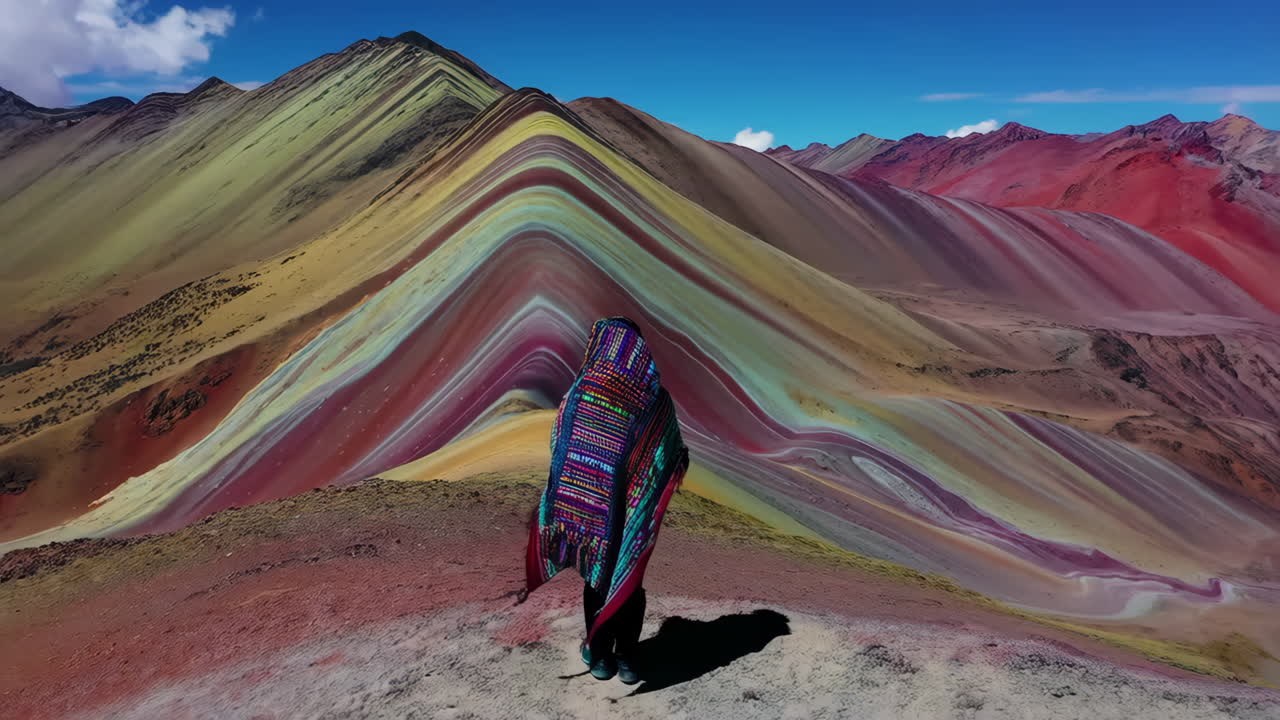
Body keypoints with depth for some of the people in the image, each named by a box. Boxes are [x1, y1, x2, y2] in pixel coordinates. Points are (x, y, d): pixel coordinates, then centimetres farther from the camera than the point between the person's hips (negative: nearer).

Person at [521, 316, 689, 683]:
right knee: (629, 580, 14)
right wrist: (681, 459, 20)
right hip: (635, 510, 0)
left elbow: (558, 452, -7)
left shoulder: (577, 393, -9)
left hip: (589, 507, 1)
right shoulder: (655, 398, -10)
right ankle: (626, 658, 20)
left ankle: (599, 655, 25)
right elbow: (674, 452, -2)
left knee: (597, 579, 16)